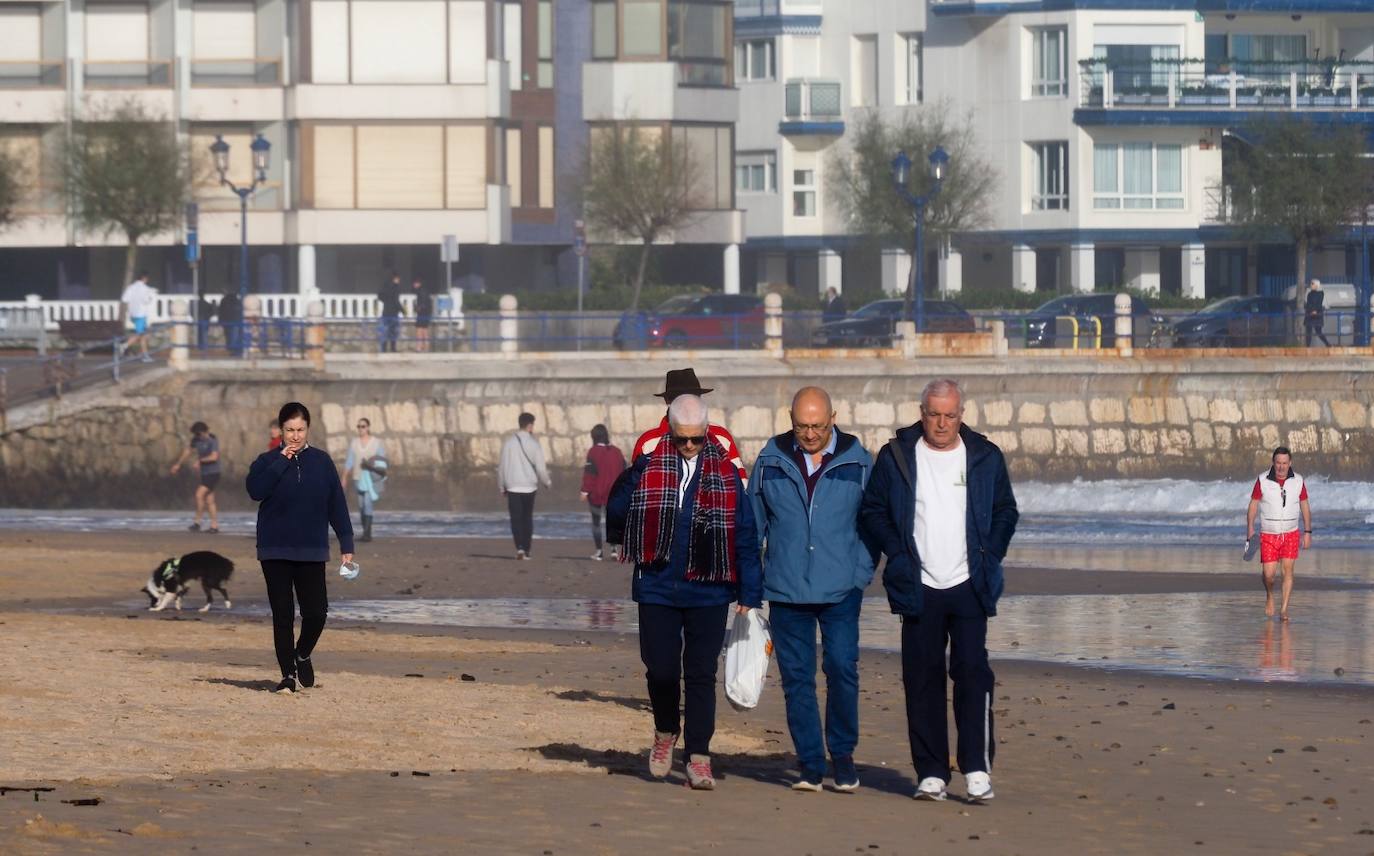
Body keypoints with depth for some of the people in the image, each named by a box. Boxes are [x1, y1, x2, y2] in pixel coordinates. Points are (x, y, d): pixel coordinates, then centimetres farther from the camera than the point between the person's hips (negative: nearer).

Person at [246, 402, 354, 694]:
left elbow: (337, 504, 6)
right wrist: (282, 461, -17)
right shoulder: (268, 461, 2)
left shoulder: (321, 461, 4)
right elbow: (255, 490, -17)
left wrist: (346, 545, 2)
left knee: (316, 612, -7)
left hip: (311, 552, 1)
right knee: (282, 615, 1)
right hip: (275, 552, -1)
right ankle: (288, 675, 11)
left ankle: (303, 655, 22)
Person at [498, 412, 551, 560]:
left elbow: (502, 466, 3)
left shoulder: (509, 442, -1)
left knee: (516, 518, 1)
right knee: (527, 518, 11)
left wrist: (502, 486, 13)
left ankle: (519, 548, -15)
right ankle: (526, 550, 12)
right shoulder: (533, 443, -7)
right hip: (529, 487, -1)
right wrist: (547, 482, 12)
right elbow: (540, 467, -7)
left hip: (513, 487, 1)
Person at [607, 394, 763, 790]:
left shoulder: (726, 473, 2)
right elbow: (616, 511, 8)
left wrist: (749, 591, -1)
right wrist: (651, 542, -2)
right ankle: (666, 733, 26)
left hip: (708, 591, 0)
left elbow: (745, 534, 2)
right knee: (661, 669, -1)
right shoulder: (648, 466, 2)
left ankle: (698, 757, 1)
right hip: (657, 589, 0)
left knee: (701, 675, -1)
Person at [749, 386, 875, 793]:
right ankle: (810, 765, 10)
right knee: (796, 677, 2)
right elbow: (752, 525, 12)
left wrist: (862, 572, 1)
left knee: (841, 667, -12)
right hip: (786, 590, 1)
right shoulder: (771, 461, 5)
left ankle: (843, 754, 8)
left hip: (841, 590, -1)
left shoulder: (857, 462, 2)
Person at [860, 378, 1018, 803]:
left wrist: (990, 556, 0)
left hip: (969, 589, 0)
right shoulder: (896, 457, 4)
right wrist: (898, 554, -5)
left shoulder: (985, 457, 6)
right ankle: (931, 773, 6)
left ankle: (977, 768, -9)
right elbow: (872, 511, 8)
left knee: (972, 671, -11)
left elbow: (1006, 511, 14)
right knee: (922, 679, 1)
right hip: (920, 589, 1)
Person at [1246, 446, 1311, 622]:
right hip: (1268, 535, -1)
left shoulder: (1298, 481, -2)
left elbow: (1305, 507, 6)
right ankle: (1269, 596, 26)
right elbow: (1253, 505, -1)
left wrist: (1307, 532, 3)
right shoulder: (1262, 480, -6)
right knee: (1268, 574, -6)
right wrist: (1250, 528, -10)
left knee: (1288, 570, -7)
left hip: (1291, 534, 1)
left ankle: (1284, 609, -1)